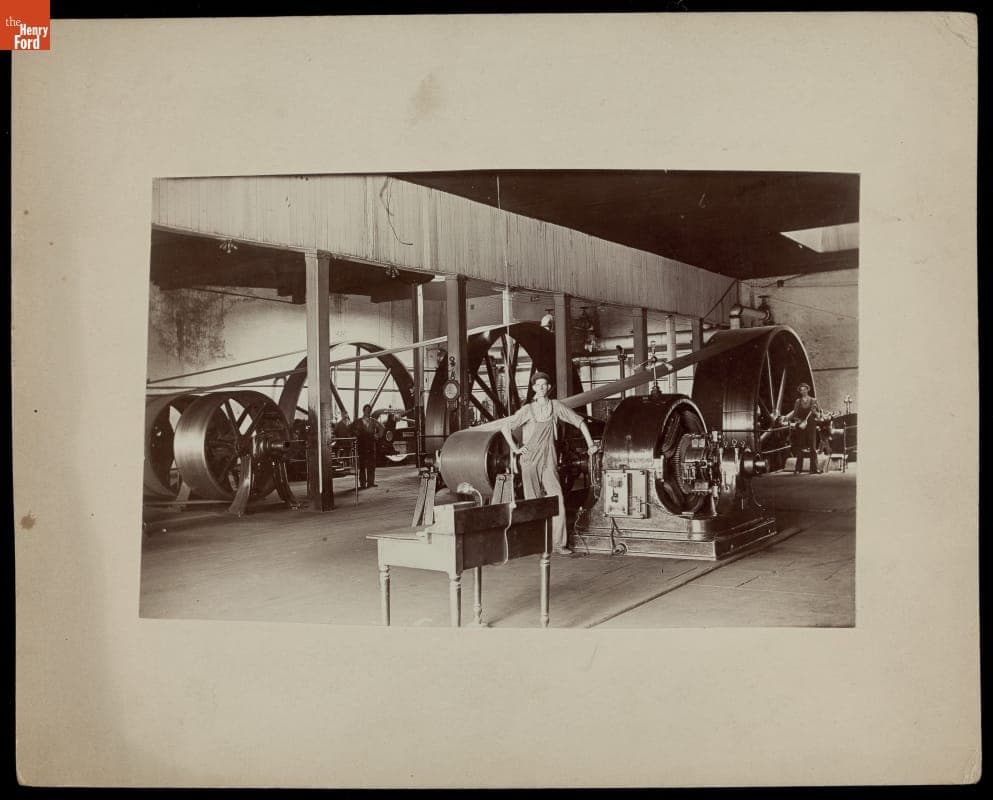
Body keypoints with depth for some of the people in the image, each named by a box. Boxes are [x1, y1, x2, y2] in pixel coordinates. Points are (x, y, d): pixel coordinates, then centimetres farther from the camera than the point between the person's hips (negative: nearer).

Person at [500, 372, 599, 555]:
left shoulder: (556, 406, 5)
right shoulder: (528, 410, 2)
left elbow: (579, 421, 12)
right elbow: (505, 427, 6)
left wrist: (591, 444, 9)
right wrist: (515, 448, 1)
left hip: (548, 461, 1)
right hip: (529, 460, -1)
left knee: (557, 498, -10)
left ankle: (559, 543, -5)